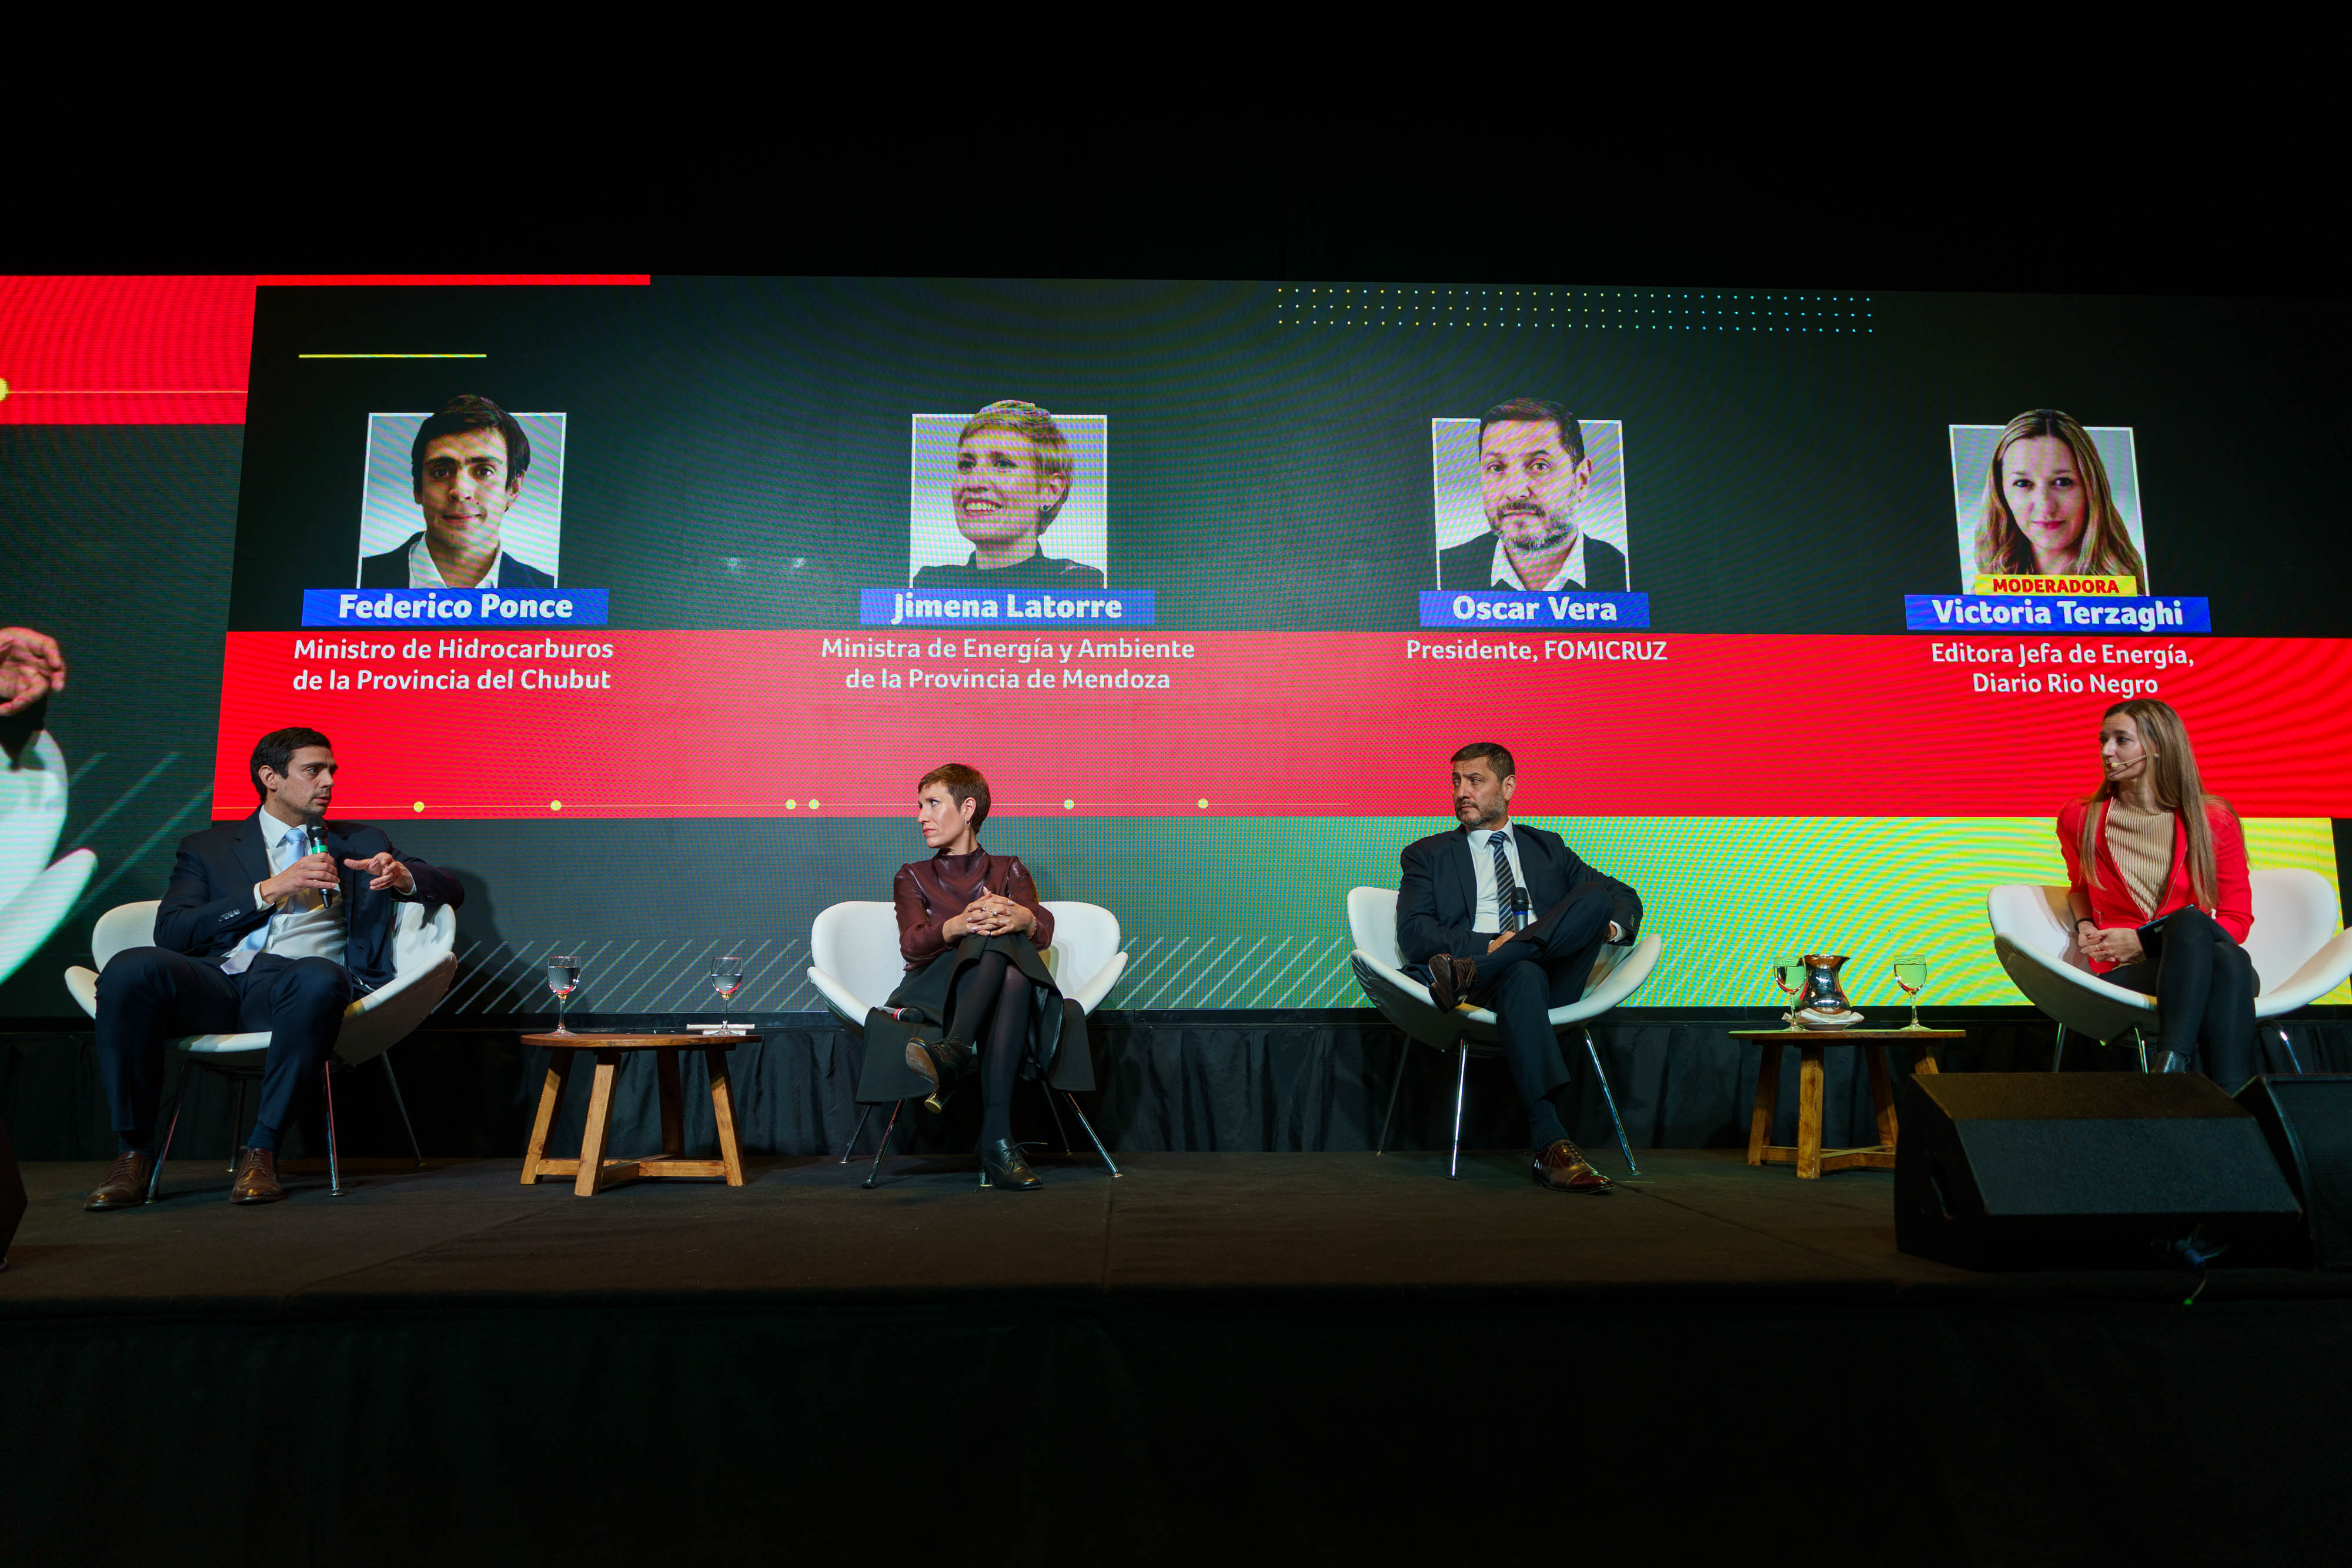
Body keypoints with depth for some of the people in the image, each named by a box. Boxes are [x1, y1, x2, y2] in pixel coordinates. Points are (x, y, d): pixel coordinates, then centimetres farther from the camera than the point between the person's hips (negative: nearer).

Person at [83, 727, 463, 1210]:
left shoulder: (360, 843, 27)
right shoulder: (208, 847, 24)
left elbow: (451, 890, 20)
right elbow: (171, 932, 8)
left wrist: (401, 876, -3)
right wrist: (270, 890, -3)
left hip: (291, 984, -1)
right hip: (217, 979, 1)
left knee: (320, 977, -38)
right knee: (130, 967, -31)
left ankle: (262, 1149, -27)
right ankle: (134, 1152, -18)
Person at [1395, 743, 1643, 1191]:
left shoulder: (1547, 848, 28)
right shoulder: (1428, 854, 19)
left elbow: (1625, 897, 23)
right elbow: (1413, 936, 3)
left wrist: (1613, 925, -2)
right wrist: (1490, 945, -13)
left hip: (1554, 977, 3)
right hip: (1487, 990, -3)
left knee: (1596, 896, -22)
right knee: (1523, 974, -39)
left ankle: (1470, 971, -35)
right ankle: (1551, 1146, -48)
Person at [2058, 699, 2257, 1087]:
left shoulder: (2214, 819, 6)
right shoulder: (2080, 821, 10)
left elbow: (2237, 920, 6)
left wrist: (2142, 942, -6)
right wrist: (2084, 924, 9)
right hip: (2125, 976, -1)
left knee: (2229, 959, -38)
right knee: (2190, 920, -36)